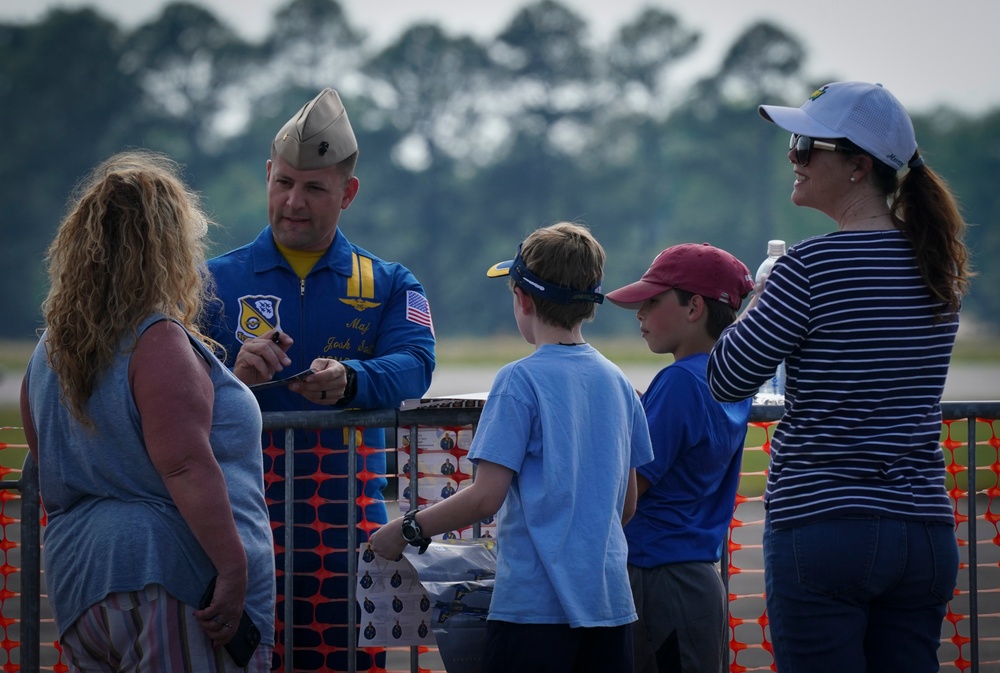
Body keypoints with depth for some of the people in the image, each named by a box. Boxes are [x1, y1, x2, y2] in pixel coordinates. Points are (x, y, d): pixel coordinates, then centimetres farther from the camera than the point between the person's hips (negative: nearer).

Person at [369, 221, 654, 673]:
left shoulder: (521, 381, -9)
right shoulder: (617, 382, 10)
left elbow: (486, 497, -13)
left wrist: (406, 531, -3)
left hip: (535, 600, -6)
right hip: (610, 599, 6)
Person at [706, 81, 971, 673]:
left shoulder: (811, 269, -12)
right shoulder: (941, 268, 9)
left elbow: (726, 380, -6)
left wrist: (759, 305, 11)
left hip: (823, 529, -6)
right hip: (925, 531, 6)